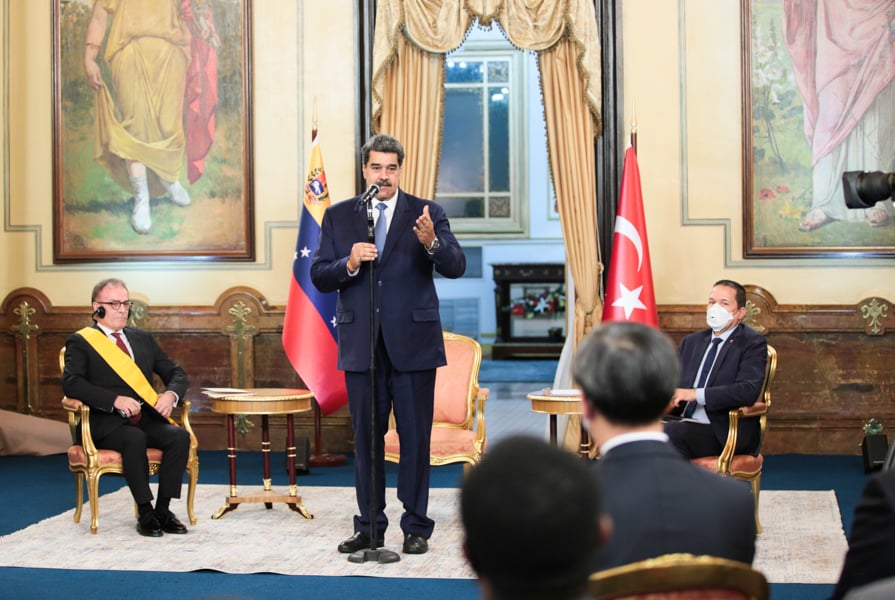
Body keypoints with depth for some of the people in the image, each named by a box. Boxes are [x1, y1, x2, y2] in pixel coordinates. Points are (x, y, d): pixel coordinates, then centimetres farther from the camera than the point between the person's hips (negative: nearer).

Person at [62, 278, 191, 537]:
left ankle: (163, 509, -17)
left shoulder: (143, 338, 21)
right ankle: (145, 513, -24)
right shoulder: (81, 341, 5)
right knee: (134, 438, -36)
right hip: (106, 423, -5)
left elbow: (176, 373, 19)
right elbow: (71, 382, -11)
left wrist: (171, 394, -5)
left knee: (180, 436, -25)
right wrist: (115, 400, -23)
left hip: (147, 419, 5)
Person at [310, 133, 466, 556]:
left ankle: (416, 527, 10)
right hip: (361, 344, 2)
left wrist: (432, 242, -30)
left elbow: (456, 267, -10)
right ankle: (369, 526, 17)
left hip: (413, 342, -2)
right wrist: (349, 264, -17)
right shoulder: (338, 216, 8)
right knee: (366, 437, 8)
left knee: (415, 436, 1)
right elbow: (319, 276, 4)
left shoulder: (427, 214, 1)